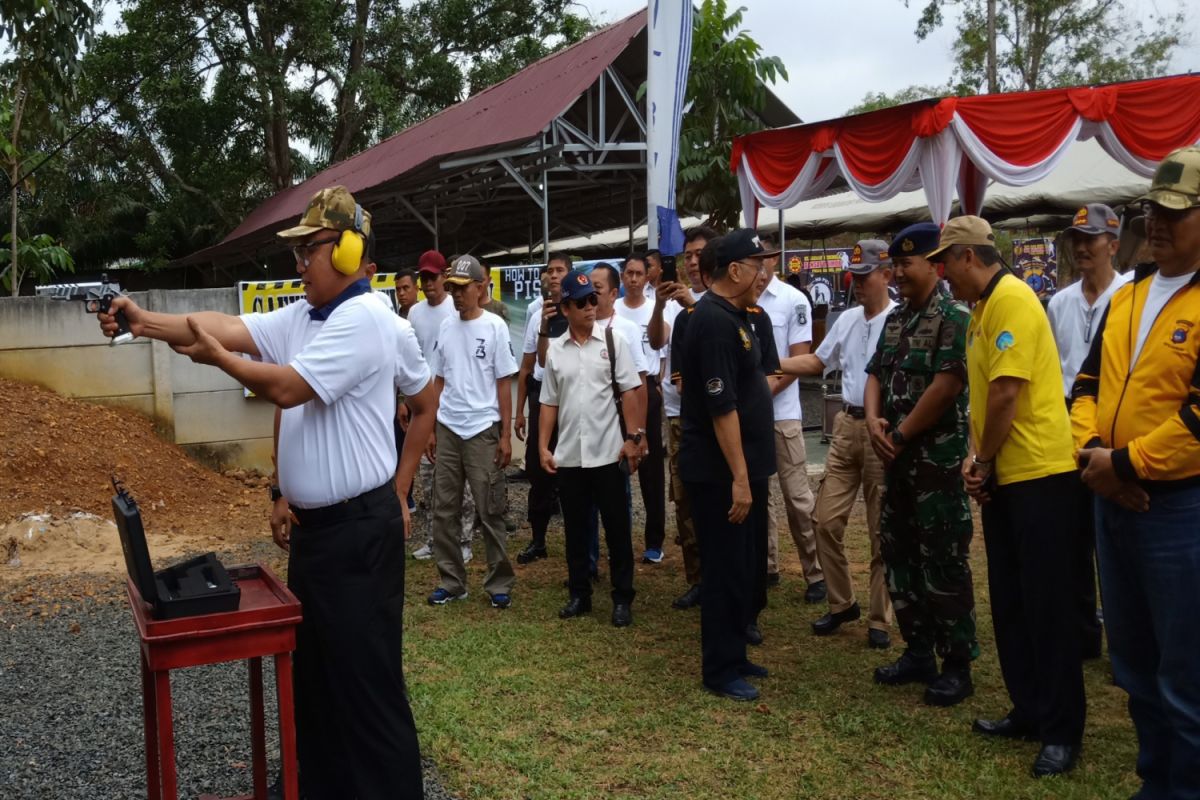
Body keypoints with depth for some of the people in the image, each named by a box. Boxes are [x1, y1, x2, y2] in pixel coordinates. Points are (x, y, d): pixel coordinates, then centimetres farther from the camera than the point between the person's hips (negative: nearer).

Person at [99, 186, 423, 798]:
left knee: (365, 678, -1)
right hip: (314, 523, 10)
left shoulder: (364, 318, -18)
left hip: (358, 529, -10)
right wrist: (146, 322, -4)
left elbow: (286, 387, -22)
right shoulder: (301, 315, 11)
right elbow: (232, 328, 4)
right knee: (316, 668, 20)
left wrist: (213, 356, -10)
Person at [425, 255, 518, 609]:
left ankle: (499, 583, 12)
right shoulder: (446, 328, 9)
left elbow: (504, 383, -4)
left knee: (490, 512, 1)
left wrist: (506, 435, -7)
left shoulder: (495, 326, -4)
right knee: (444, 510, 7)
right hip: (447, 430, 5)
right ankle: (451, 581, 18)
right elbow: (440, 382, 13)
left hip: (483, 431, -5)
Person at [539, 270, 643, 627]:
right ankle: (579, 594, 23)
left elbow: (629, 393, -3)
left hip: (608, 453, -2)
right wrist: (543, 447, 3)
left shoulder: (613, 342, -1)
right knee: (575, 529, 11)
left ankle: (622, 599, 12)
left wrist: (633, 438, -10)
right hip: (569, 456, 3)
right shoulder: (555, 350, 5)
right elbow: (549, 403, 9)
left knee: (617, 529, 4)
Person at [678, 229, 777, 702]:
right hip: (720, 472, -10)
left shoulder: (732, 315, 12)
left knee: (740, 568, 16)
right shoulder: (714, 321, -19)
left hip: (740, 465, 10)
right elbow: (721, 406, -24)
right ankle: (720, 671, 12)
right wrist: (738, 477, -24)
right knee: (725, 570, 0)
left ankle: (733, 657, 28)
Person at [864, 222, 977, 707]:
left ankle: (958, 666, 9)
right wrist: (874, 420, -6)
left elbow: (946, 385, -20)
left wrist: (901, 434, -12)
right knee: (899, 554, 13)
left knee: (944, 562, -2)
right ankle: (918, 652, 25)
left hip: (938, 458, -8)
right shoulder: (895, 319, 14)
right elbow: (876, 375, 13)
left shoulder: (953, 316, -12)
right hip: (898, 459, 9)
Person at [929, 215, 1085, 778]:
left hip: (1039, 472, -9)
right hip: (1004, 475, 9)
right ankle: (1029, 709, 27)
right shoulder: (983, 307, 13)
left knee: (1047, 603, 0)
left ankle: (1062, 730, 12)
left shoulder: (1011, 299, -16)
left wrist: (984, 463, -10)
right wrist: (977, 458, 4)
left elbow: (1007, 394, -21)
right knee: (1009, 600, 15)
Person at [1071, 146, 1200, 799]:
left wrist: (1126, 461, -16)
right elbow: (1088, 383, 12)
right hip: (1112, 501, 8)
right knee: (1134, 665, 19)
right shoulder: (1127, 297, 12)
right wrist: (1093, 450, -5)